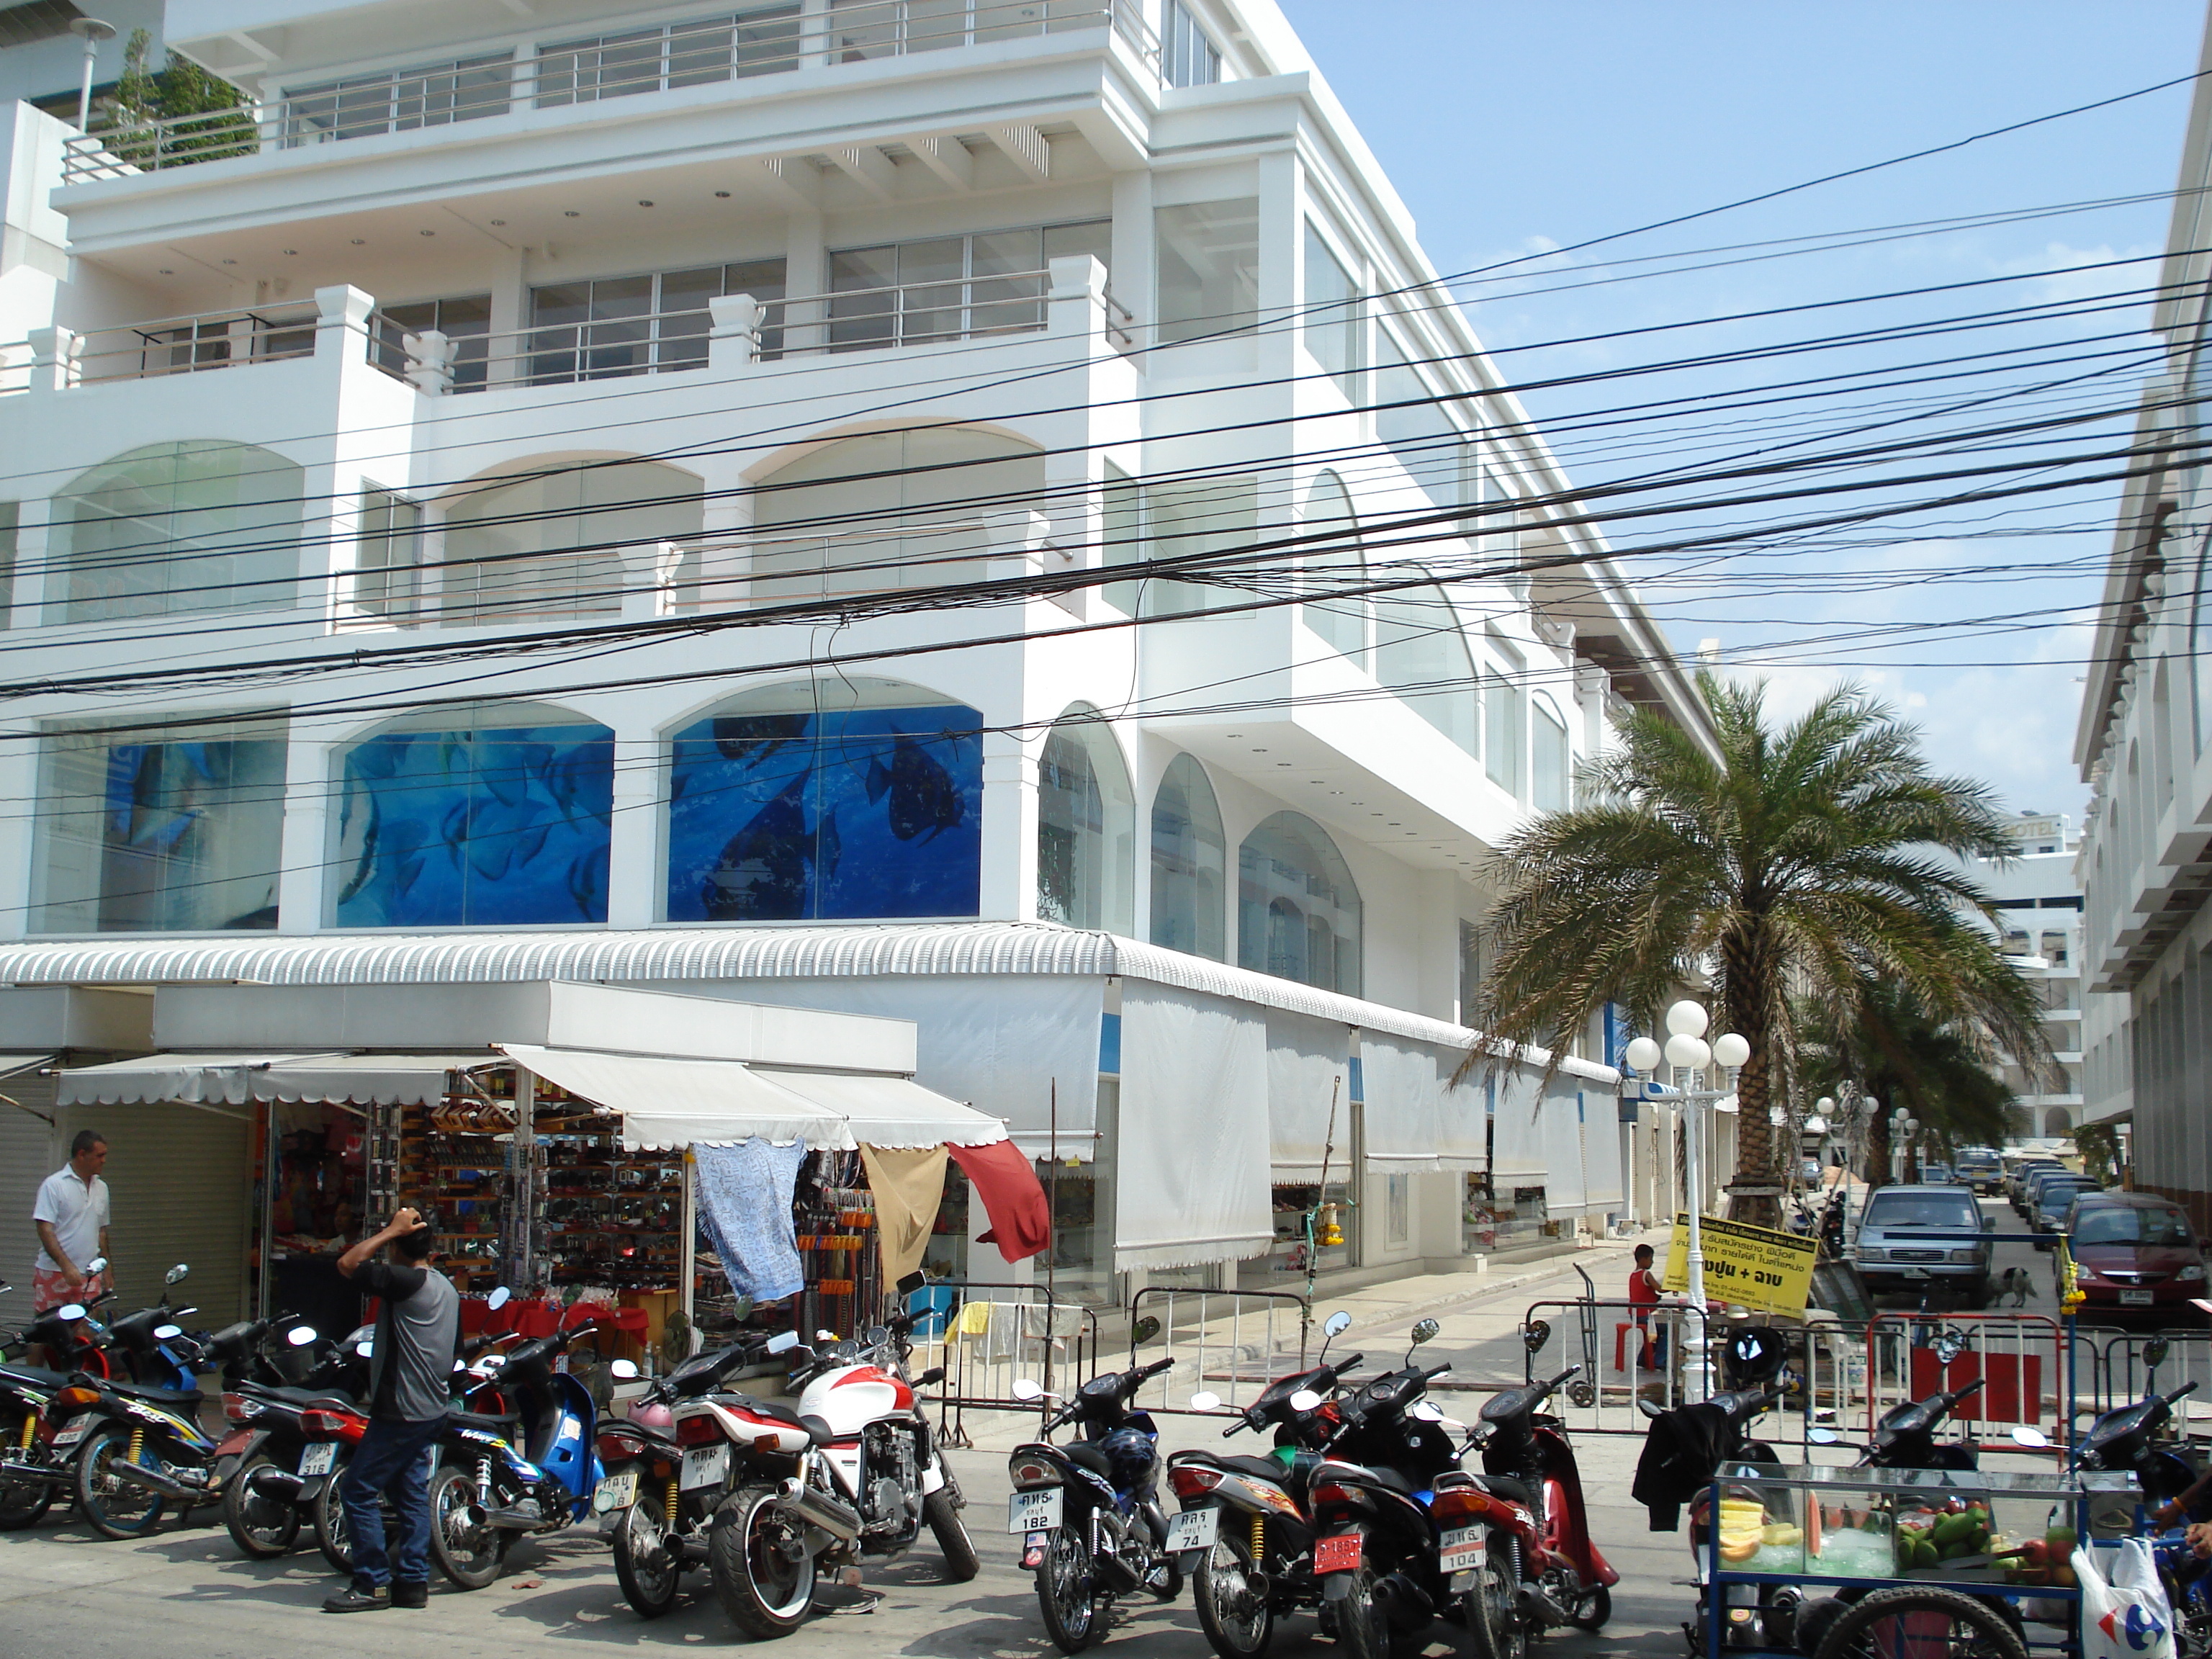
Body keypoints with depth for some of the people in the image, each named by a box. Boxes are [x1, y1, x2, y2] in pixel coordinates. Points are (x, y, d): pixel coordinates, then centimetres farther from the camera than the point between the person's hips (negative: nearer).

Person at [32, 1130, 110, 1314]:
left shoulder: (101, 1188, 15)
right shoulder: (54, 1185, -4)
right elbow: (45, 1230, -11)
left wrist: (107, 1270, 20)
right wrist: (66, 1266, -19)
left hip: (90, 1277, 5)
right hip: (54, 1273, -5)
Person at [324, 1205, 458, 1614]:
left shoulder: (406, 1281, -16)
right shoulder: (446, 1288, 13)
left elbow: (348, 1264, -18)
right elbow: (454, 1352, 19)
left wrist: (392, 1230, -12)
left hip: (400, 1410, -9)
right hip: (430, 1408, 10)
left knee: (358, 1491, -3)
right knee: (411, 1493, 12)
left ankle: (373, 1583, -2)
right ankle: (413, 1581, 13)